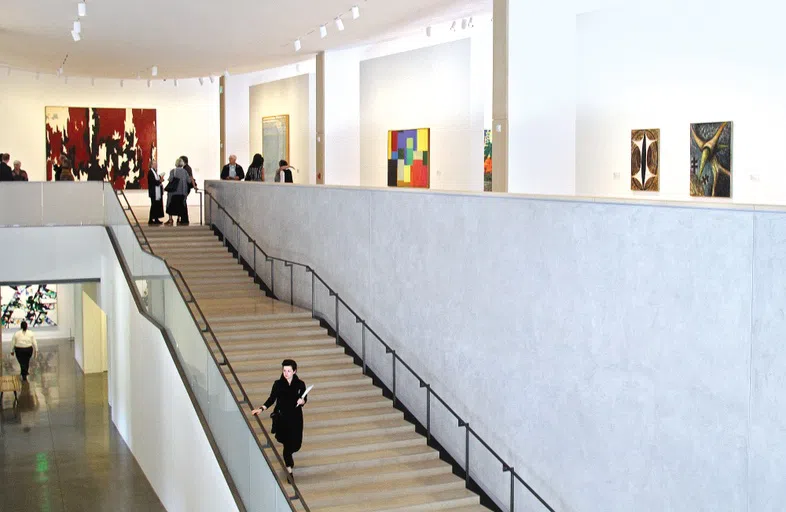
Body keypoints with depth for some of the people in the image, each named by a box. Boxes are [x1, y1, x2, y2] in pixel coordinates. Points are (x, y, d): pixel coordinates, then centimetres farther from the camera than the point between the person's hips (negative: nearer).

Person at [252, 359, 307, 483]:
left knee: (296, 444, 7)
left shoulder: (300, 384, -5)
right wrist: (261, 409, -11)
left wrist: (302, 401, -17)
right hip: (282, 417, -1)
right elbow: (272, 399, 0)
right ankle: (289, 470, 14)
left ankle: (288, 455, 43)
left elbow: (304, 399, 5)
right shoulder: (278, 384, -6)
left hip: (296, 418, 1)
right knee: (287, 443, 0)